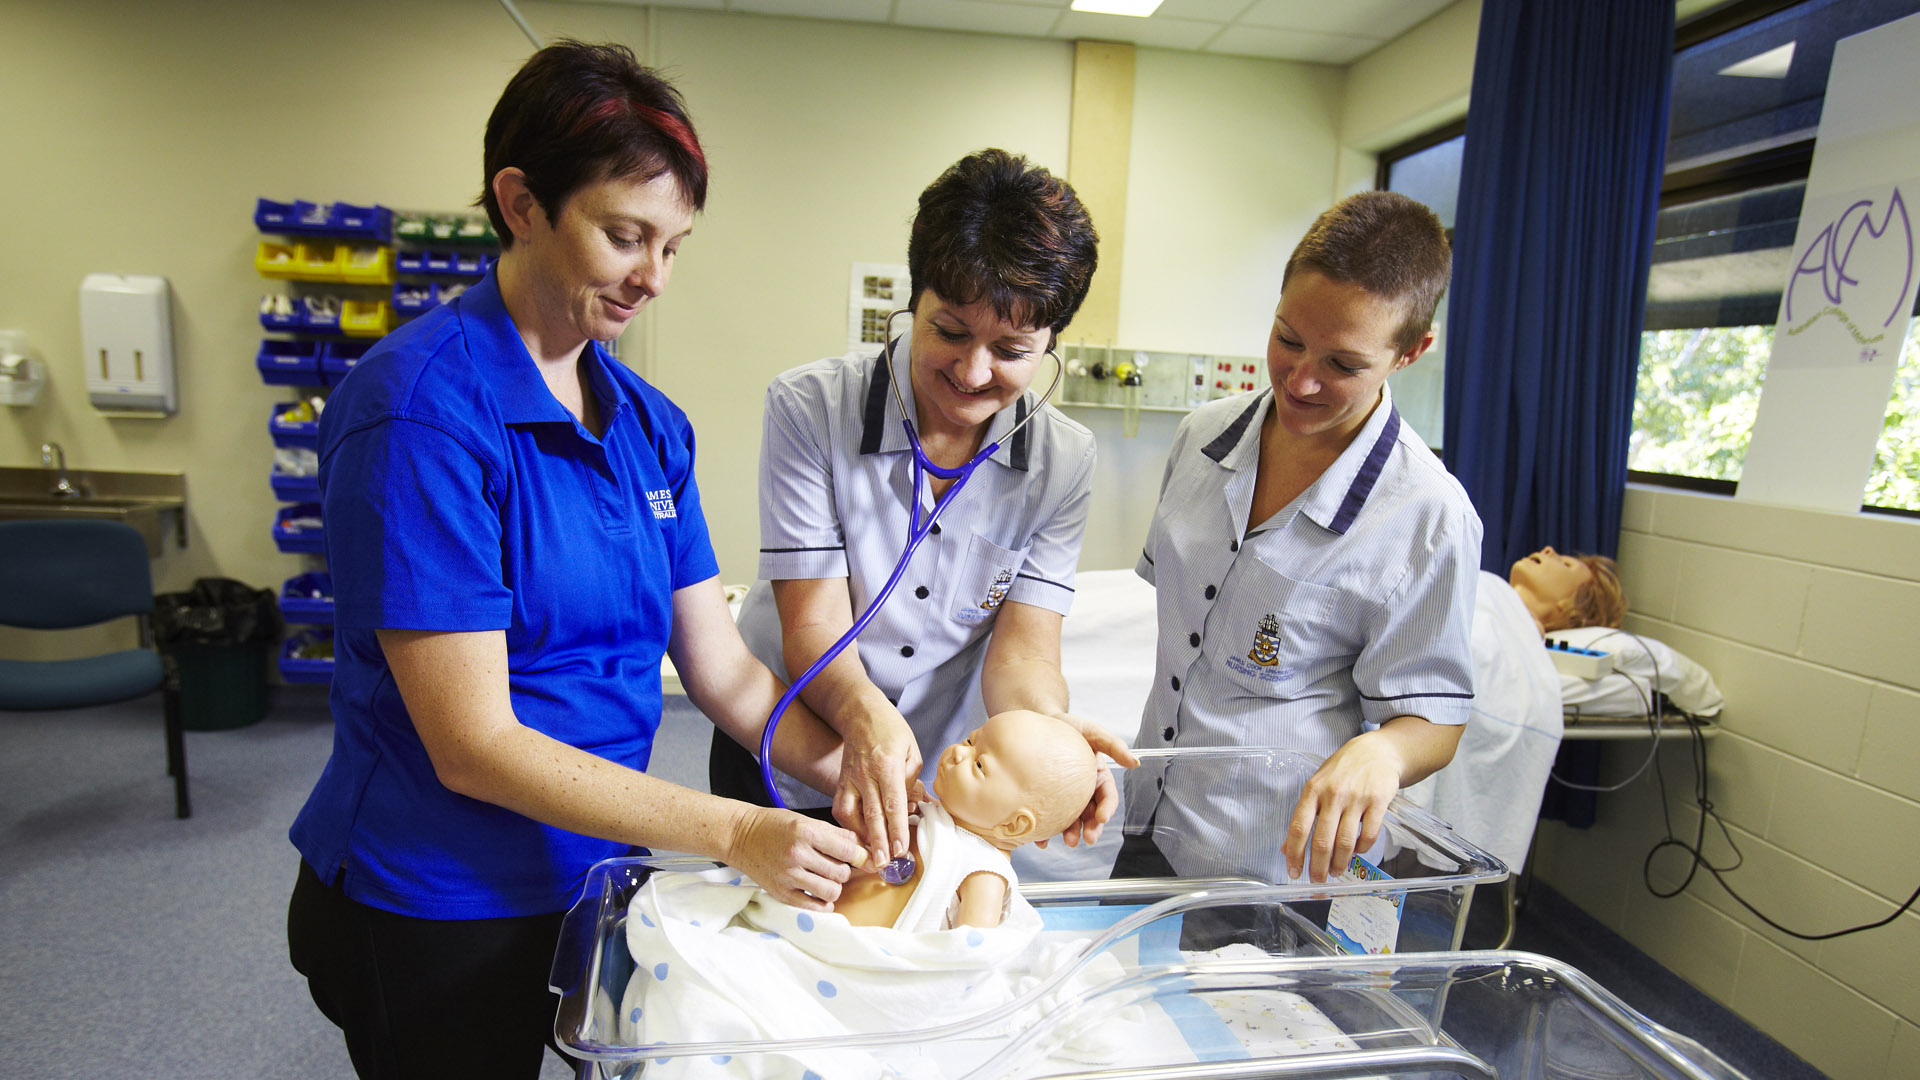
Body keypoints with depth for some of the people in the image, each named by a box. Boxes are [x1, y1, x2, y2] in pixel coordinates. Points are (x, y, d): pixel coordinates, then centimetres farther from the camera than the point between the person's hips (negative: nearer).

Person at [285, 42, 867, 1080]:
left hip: (591, 876, 7)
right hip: (435, 912, -6)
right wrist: (734, 831, -26)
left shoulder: (649, 424, -1)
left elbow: (723, 671, -2)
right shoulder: (420, 408, -21)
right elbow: (472, 745, -24)